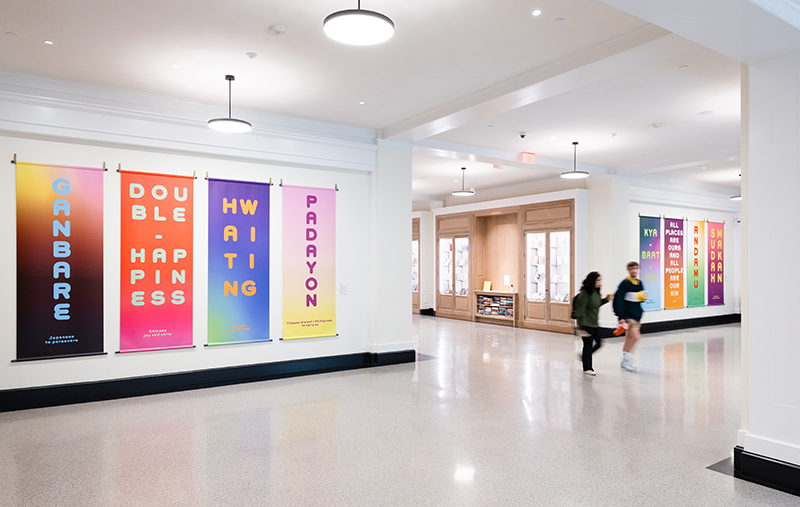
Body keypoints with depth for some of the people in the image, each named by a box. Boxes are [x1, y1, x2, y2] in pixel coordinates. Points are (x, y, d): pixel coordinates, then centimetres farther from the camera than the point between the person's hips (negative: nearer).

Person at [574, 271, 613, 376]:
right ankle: (587, 368, 14)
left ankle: (584, 356, 32)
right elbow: (581, 309, -19)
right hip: (586, 324, -8)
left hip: (594, 323, 8)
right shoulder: (585, 293, -18)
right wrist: (582, 325, -22)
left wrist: (606, 299, 7)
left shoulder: (596, 292, 7)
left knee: (599, 343, 10)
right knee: (588, 345, 0)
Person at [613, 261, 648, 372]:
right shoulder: (625, 283, -11)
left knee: (629, 338, 12)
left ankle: (625, 362, 22)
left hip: (637, 314, 7)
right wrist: (621, 317, -17)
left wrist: (642, 296, -4)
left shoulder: (639, 283, 11)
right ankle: (627, 360, -5)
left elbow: (643, 297, 20)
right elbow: (619, 300, -14)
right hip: (628, 315, -7)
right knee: (635, 336, -16)